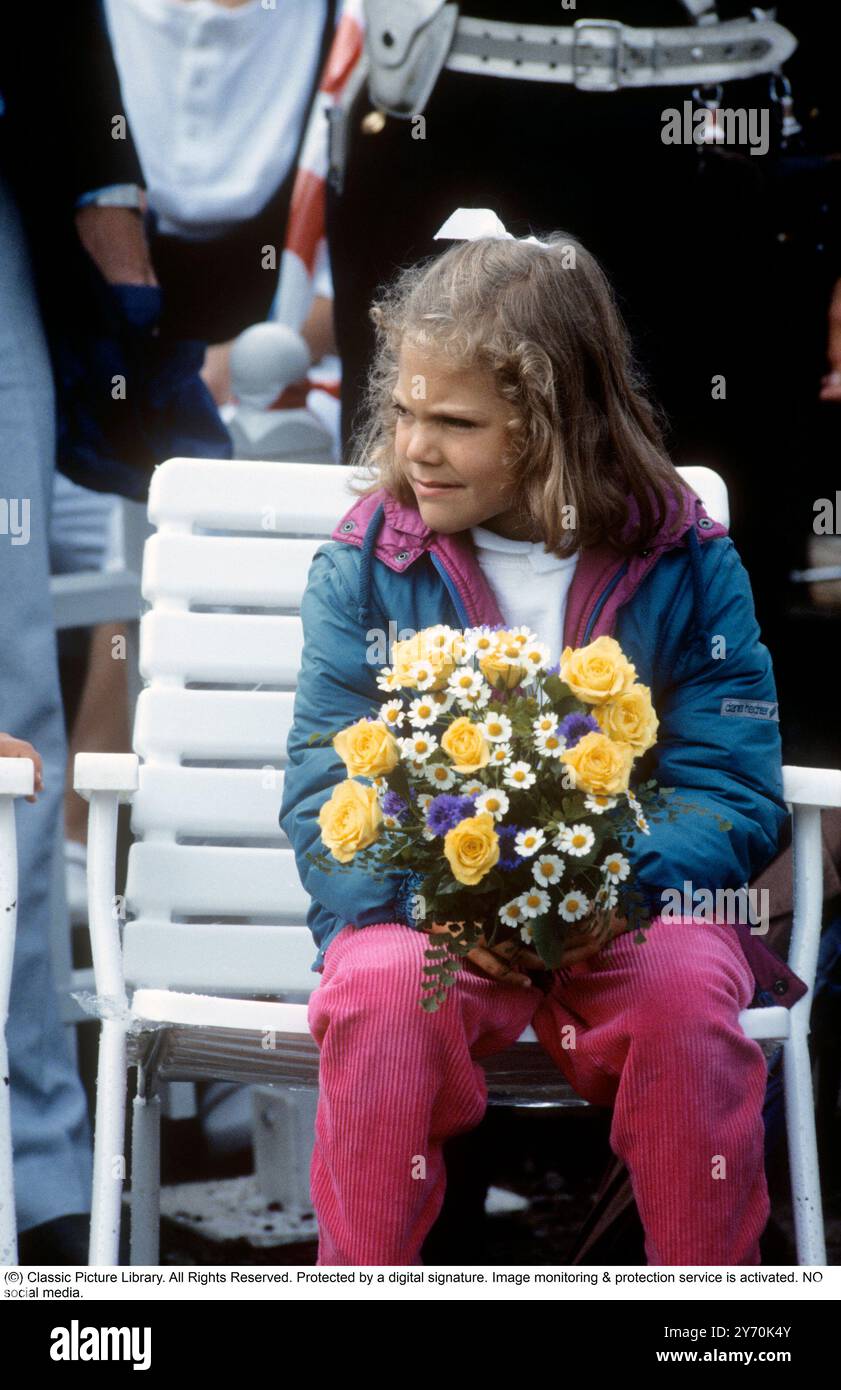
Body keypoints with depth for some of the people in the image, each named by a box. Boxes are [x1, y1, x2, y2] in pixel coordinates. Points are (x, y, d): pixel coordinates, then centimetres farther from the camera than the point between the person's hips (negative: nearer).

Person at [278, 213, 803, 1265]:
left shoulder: (683, 563, 0)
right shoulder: (366, 563, 1)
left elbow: (734, 792, -3)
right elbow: (324, 785, -2)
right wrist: (431, 896, -23)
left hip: (634, 904, 0)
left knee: (689, 1000, -31)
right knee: (384, 993, -32)